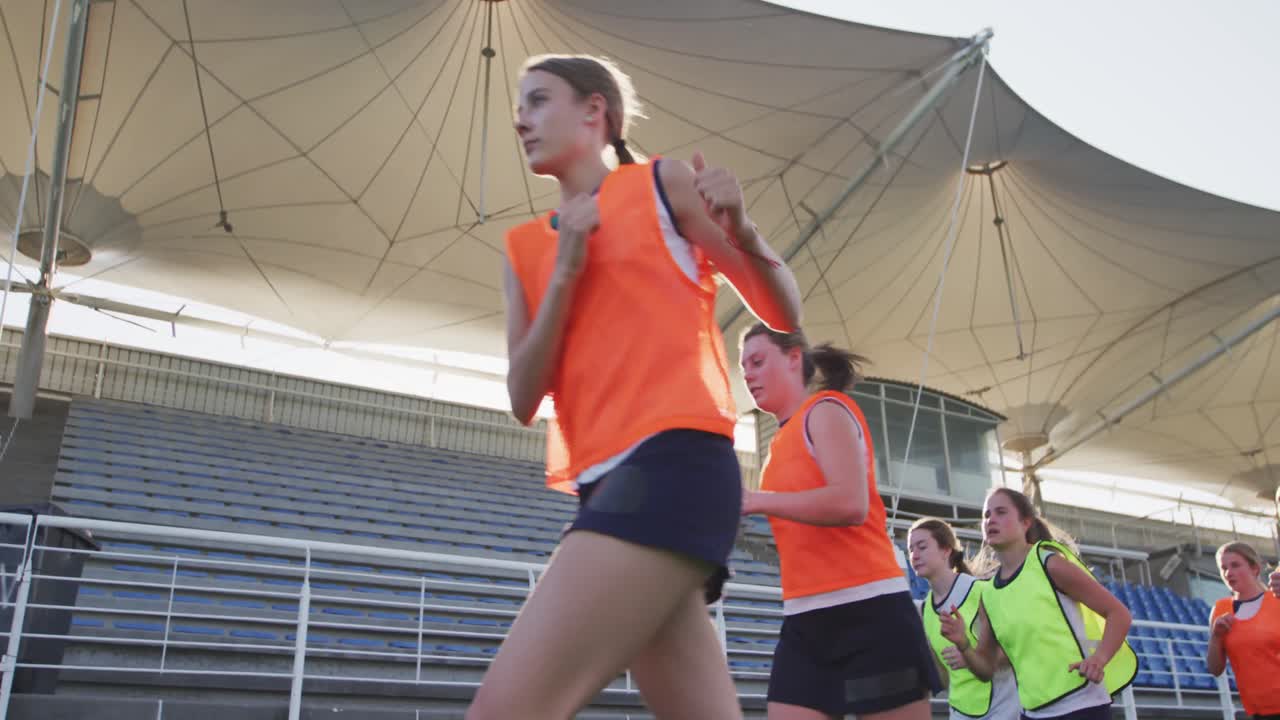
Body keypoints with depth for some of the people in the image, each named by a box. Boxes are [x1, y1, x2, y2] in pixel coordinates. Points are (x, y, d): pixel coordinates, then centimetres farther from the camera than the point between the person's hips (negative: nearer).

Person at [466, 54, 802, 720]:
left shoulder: (662, 183, 7)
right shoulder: (525, 246, 20)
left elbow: (782, 314, 7)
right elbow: (523, 402, 8)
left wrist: (740, 230, -13)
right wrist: (565, 270, 0)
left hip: (674, 462, -7)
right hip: (608, 484, 7)